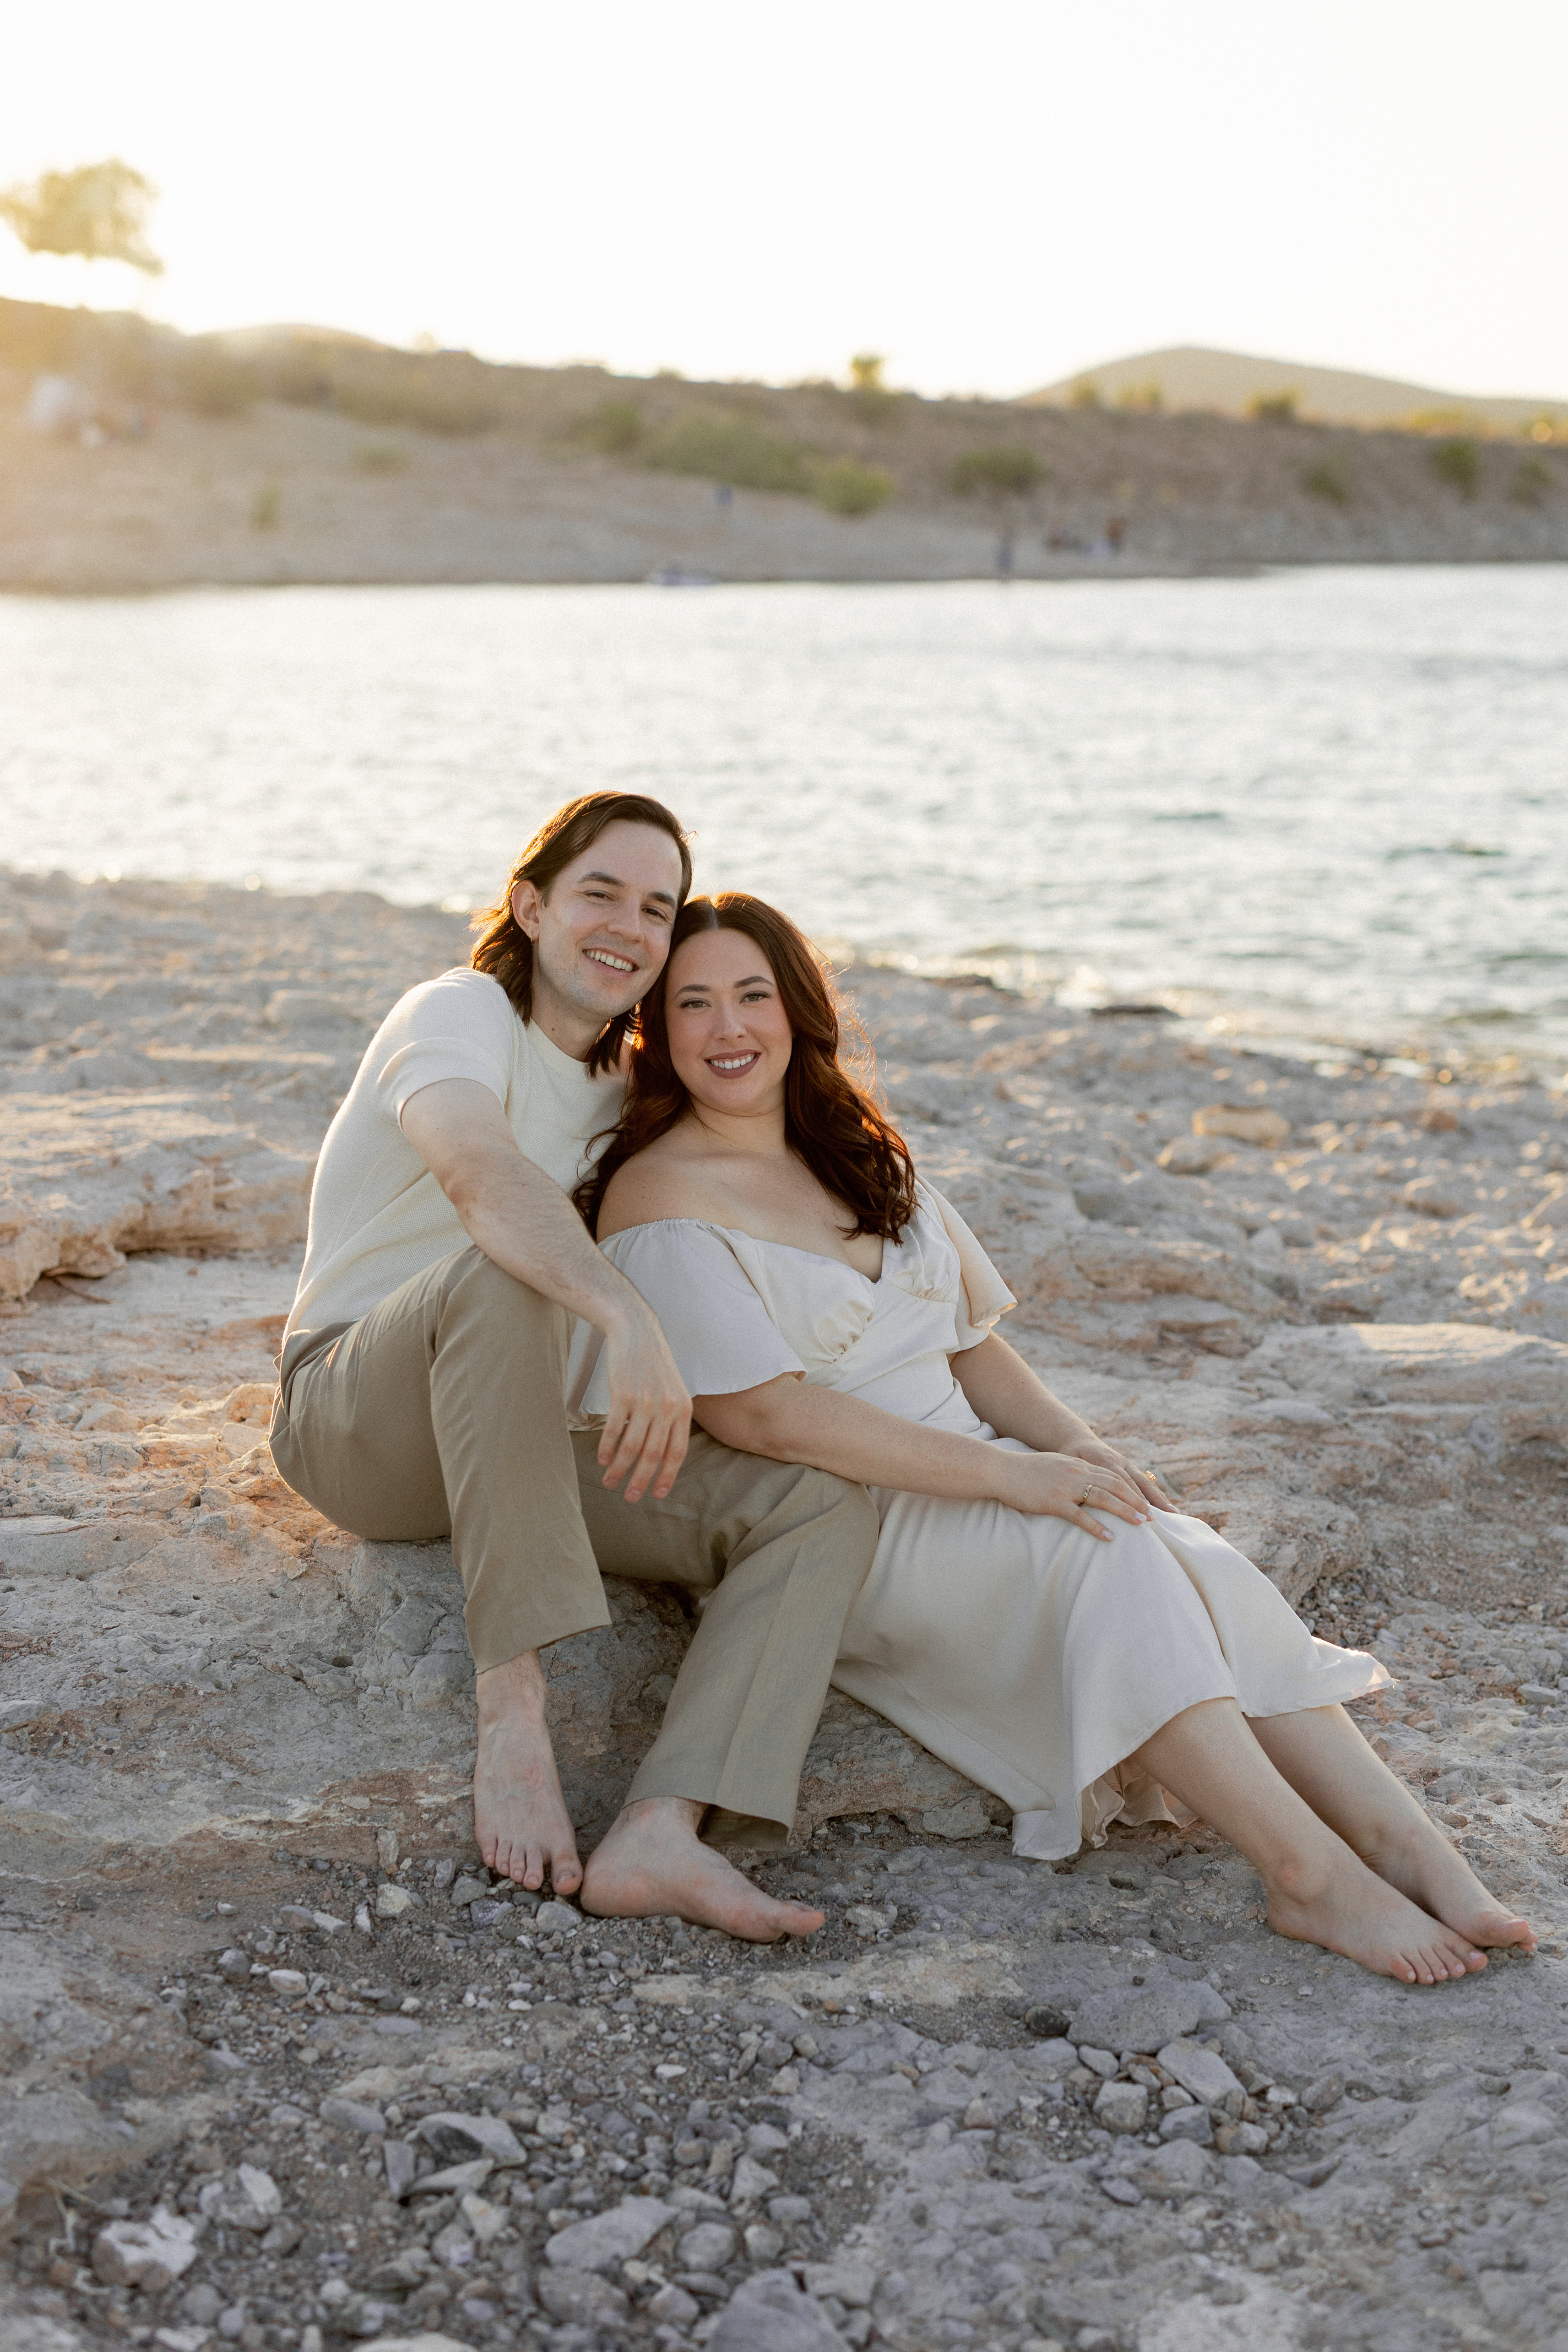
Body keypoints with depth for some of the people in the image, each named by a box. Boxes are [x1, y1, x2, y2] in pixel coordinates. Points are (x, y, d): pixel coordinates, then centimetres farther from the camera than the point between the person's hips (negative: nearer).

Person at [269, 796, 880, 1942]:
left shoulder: (623, 1087, 15)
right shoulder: (461, 1014, -10)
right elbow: (480, 1173, -34)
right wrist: (630, 1319, -49)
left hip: (529, 1439, 6)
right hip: (361, 1424, -6)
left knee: (828, 1503, -16)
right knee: (498, 1270, -39)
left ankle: (662, 1832, -37)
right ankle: (513, 1708, -39)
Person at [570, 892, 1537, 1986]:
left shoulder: (862, 1158, 16)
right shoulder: (659, 1198, -8)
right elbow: (767, 1413, -19)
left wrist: (1071, 1442, -5)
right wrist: (1009, 1475, -23)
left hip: (965, 1480, 6)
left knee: (1191, 1559, -21)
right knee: (1108, 1553, -30)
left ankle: (1408, 1845, -30)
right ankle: (1312, 1874, -33)